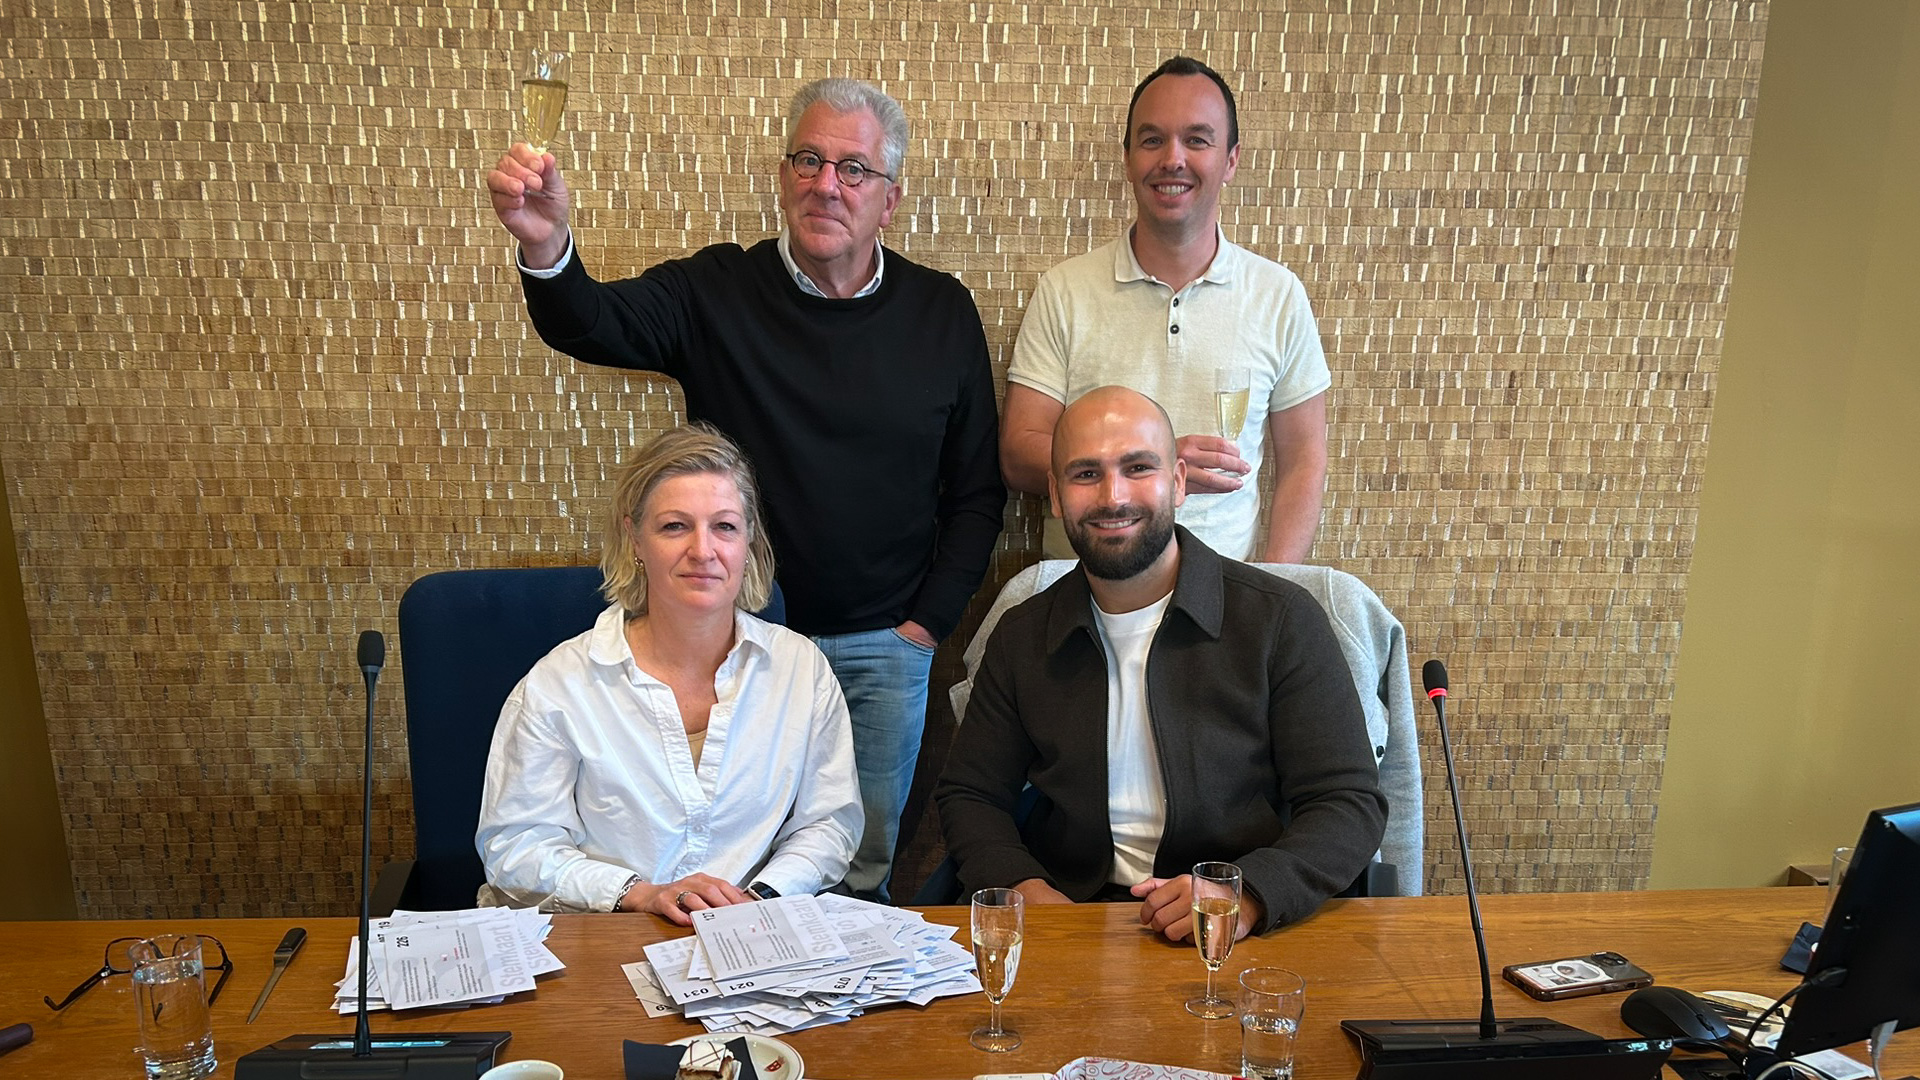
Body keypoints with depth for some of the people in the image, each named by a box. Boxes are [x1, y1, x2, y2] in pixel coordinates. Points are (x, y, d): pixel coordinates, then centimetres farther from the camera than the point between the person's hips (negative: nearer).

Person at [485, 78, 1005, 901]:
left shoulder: (942, 312, 1)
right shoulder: (717, 291, -3)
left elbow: (976, 489, 4)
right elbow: (590, 325, -21)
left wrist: (928, 623, -2)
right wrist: (544, 246, -42)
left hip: (886, 647, 1)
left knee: (869, 865, 13)